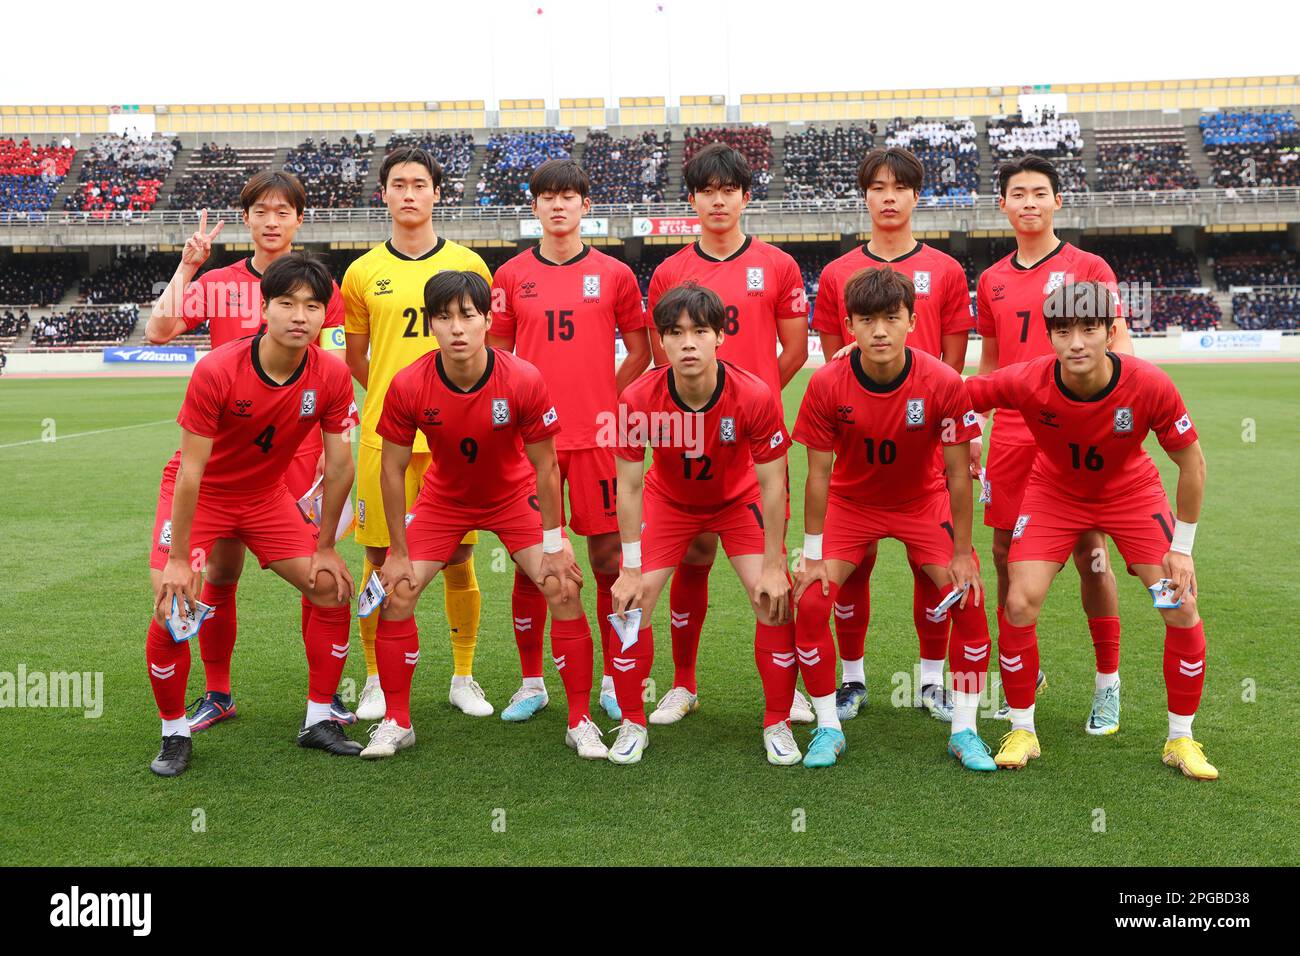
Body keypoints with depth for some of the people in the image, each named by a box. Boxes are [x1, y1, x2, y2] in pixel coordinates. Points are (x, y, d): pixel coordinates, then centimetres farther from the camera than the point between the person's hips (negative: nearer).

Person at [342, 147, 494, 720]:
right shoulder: (362, 274, 7)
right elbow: (355, 360, 15)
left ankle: (463, 679, 20)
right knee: (380, 561, 3)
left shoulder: (468, 265, 5)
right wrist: (396, 397, 7)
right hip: (383, 436, 1)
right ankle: (376, 681, 19)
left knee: (458, 561, 4)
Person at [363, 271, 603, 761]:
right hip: (444, 497, 1)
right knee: (395, 593, -9)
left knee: (565, 590, -14)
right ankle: (396, 722, 10)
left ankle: (580, 721, 3)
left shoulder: (523, 380, -28)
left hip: (514, 496, -1)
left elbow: (545, 466, -16)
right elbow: (392, 468, -12)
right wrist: (398, 553, -9)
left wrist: (554, 545, -13)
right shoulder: (407, 386, -25)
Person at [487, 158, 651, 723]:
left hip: (596, 438, 0)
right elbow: (496, 356, 12)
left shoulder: (614, 275, 5)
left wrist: (608, 401, 2)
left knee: (608, 558, 2)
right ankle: (531, 683, 17)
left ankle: (613, 682, 16)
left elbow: (640, 351, 11)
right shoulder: (511, 277, 7)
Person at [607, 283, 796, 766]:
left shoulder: (756, 396, -31)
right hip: (669, 499, 1)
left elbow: (771, 483, -20)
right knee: (631, 604, -10)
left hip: (738, 499, 0)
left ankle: (777, 725, 8)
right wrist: (631, 570, -15)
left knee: (775, 600, -13)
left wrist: (774, 566, -17)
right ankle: (632, 725, 12)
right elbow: (629, 486, -18)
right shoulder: (638, 400, -30)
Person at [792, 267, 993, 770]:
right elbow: (819, 473, -14)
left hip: (923, 501, 0)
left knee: (969, 603, -13)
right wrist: (813, 556, -11)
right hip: (851, 500, 0)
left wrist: (962, 553, -10)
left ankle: (964, 731, 6)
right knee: (810, 603, -15)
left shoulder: (943, 384, -24)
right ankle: (828, 729, 4)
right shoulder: (827, 384, -23)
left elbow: (957, 474, -15)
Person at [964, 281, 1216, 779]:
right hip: (1054, 491, 0)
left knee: (1182, 609, -8)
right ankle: (1022, 731, 8)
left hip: (1131, 492, 0)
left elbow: (1191, 462, -15)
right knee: (1019, 605, -13)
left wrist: (1182, 547, -11)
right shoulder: (1026, 382, -31)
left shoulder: (1150, 386, -30)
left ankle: (1181, 739, 13)